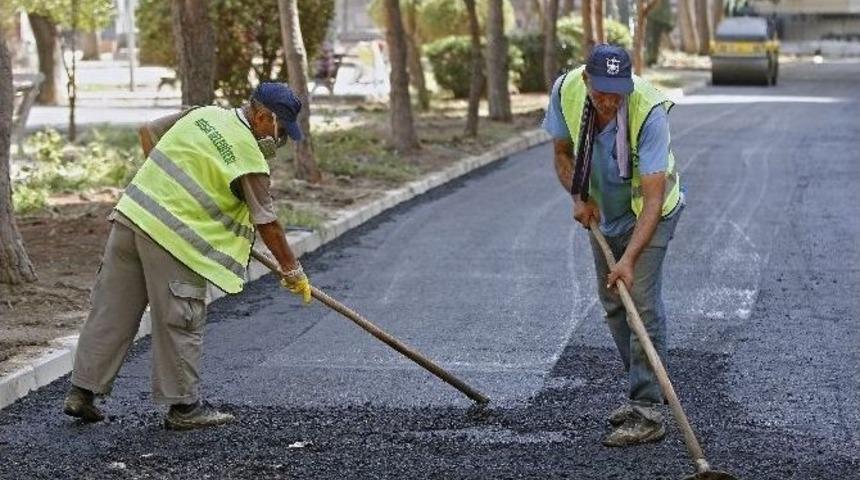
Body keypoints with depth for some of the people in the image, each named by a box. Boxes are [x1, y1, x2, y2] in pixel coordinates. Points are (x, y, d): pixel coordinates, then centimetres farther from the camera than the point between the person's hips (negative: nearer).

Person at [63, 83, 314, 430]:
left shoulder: (202, 114, 12)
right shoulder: (250, 157, -7)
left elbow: (148, 132, 21)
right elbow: (267, 224, -3)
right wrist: (293, 271, 7)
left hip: (131, 213, 8)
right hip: (172, 237, -7)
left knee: (111, 311, 11)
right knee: (181, 323, 4)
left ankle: (82, 392, 16)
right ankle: (183, 406, 12)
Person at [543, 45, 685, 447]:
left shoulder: (649, 112, -36)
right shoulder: (566, 90, -21)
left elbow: (653, 198, -37)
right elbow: (563, 153, -2)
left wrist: (630, 259, -44)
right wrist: (579, 198, -18)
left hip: (649, 213, -6)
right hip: (603, 212, 6)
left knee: (642, 303, -15)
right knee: (612, 303, 12)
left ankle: (647, 412, -14)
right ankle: (644, 389, 28)